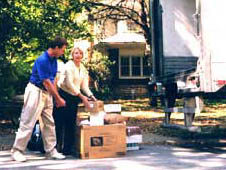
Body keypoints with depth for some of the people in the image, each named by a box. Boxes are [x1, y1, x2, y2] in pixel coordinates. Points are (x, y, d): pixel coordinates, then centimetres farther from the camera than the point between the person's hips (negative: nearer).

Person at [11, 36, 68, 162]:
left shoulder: (54, 60, 8)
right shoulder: (42, 60, -20)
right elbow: (46, 82, -19)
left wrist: (57, 98, 10)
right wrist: (59, 98, -14)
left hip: (47, 93, 9)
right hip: (35, 91, -9)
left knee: (49, 123, 8)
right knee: (28, 122, -5)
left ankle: (51, 150, 14)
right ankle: (17, 151, 4)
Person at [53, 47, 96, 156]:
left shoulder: (83, 69, 11)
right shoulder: (69, 66, -11)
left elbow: (84, 85, 9)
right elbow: (69, 84, -17)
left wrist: (91, 96, -7)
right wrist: (81, 96, -19)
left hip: (74, 97, 7)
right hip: (63, 95, -7)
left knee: (71, 123, 7)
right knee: (59, 122, -4)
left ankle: (68, 149, 13)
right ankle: (56, 147, 3)